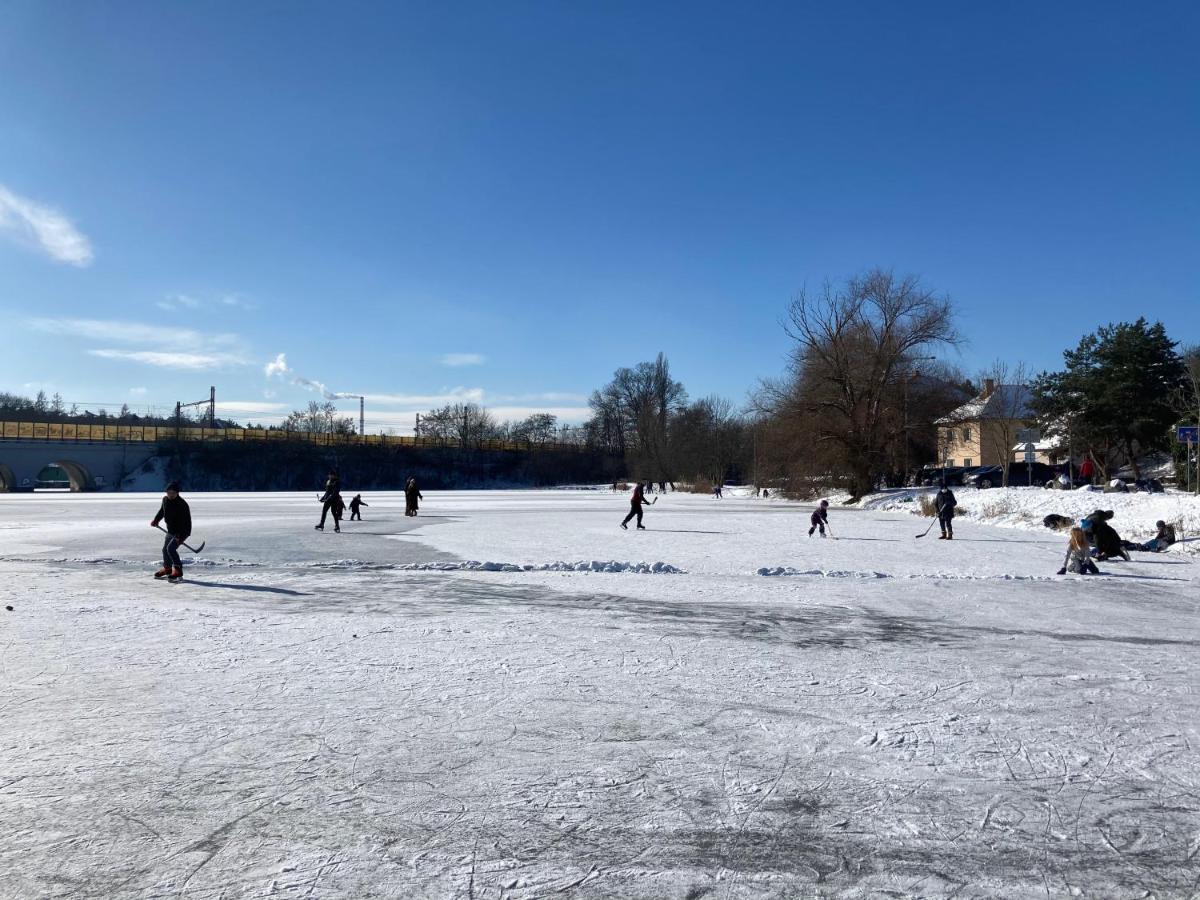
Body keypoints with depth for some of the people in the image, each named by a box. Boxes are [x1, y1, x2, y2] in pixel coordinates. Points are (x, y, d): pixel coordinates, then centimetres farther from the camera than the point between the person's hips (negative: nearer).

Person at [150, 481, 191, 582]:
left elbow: (187, 521, -28)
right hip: (171, 530, 9)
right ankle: (167, 569, 43)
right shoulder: (165, 500, -2)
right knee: (165, 549, 20)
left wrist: (181, 536, -33)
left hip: (182, 532, -9)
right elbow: (162, 511, 22)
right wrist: (156, 520, 10)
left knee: (171, 548, -24)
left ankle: (178, 571, -23)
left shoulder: (182, 504, -25)